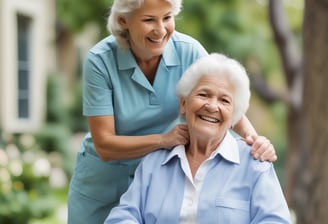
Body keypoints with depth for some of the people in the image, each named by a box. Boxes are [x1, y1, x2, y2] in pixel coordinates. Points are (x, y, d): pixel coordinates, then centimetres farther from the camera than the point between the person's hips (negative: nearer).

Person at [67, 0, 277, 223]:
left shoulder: (188, 51, -16)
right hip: (103, 181, -1)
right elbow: (104, 145, -21)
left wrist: (253, 137, -34)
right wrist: (163, 140, -34)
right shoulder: (100, 61, -21)